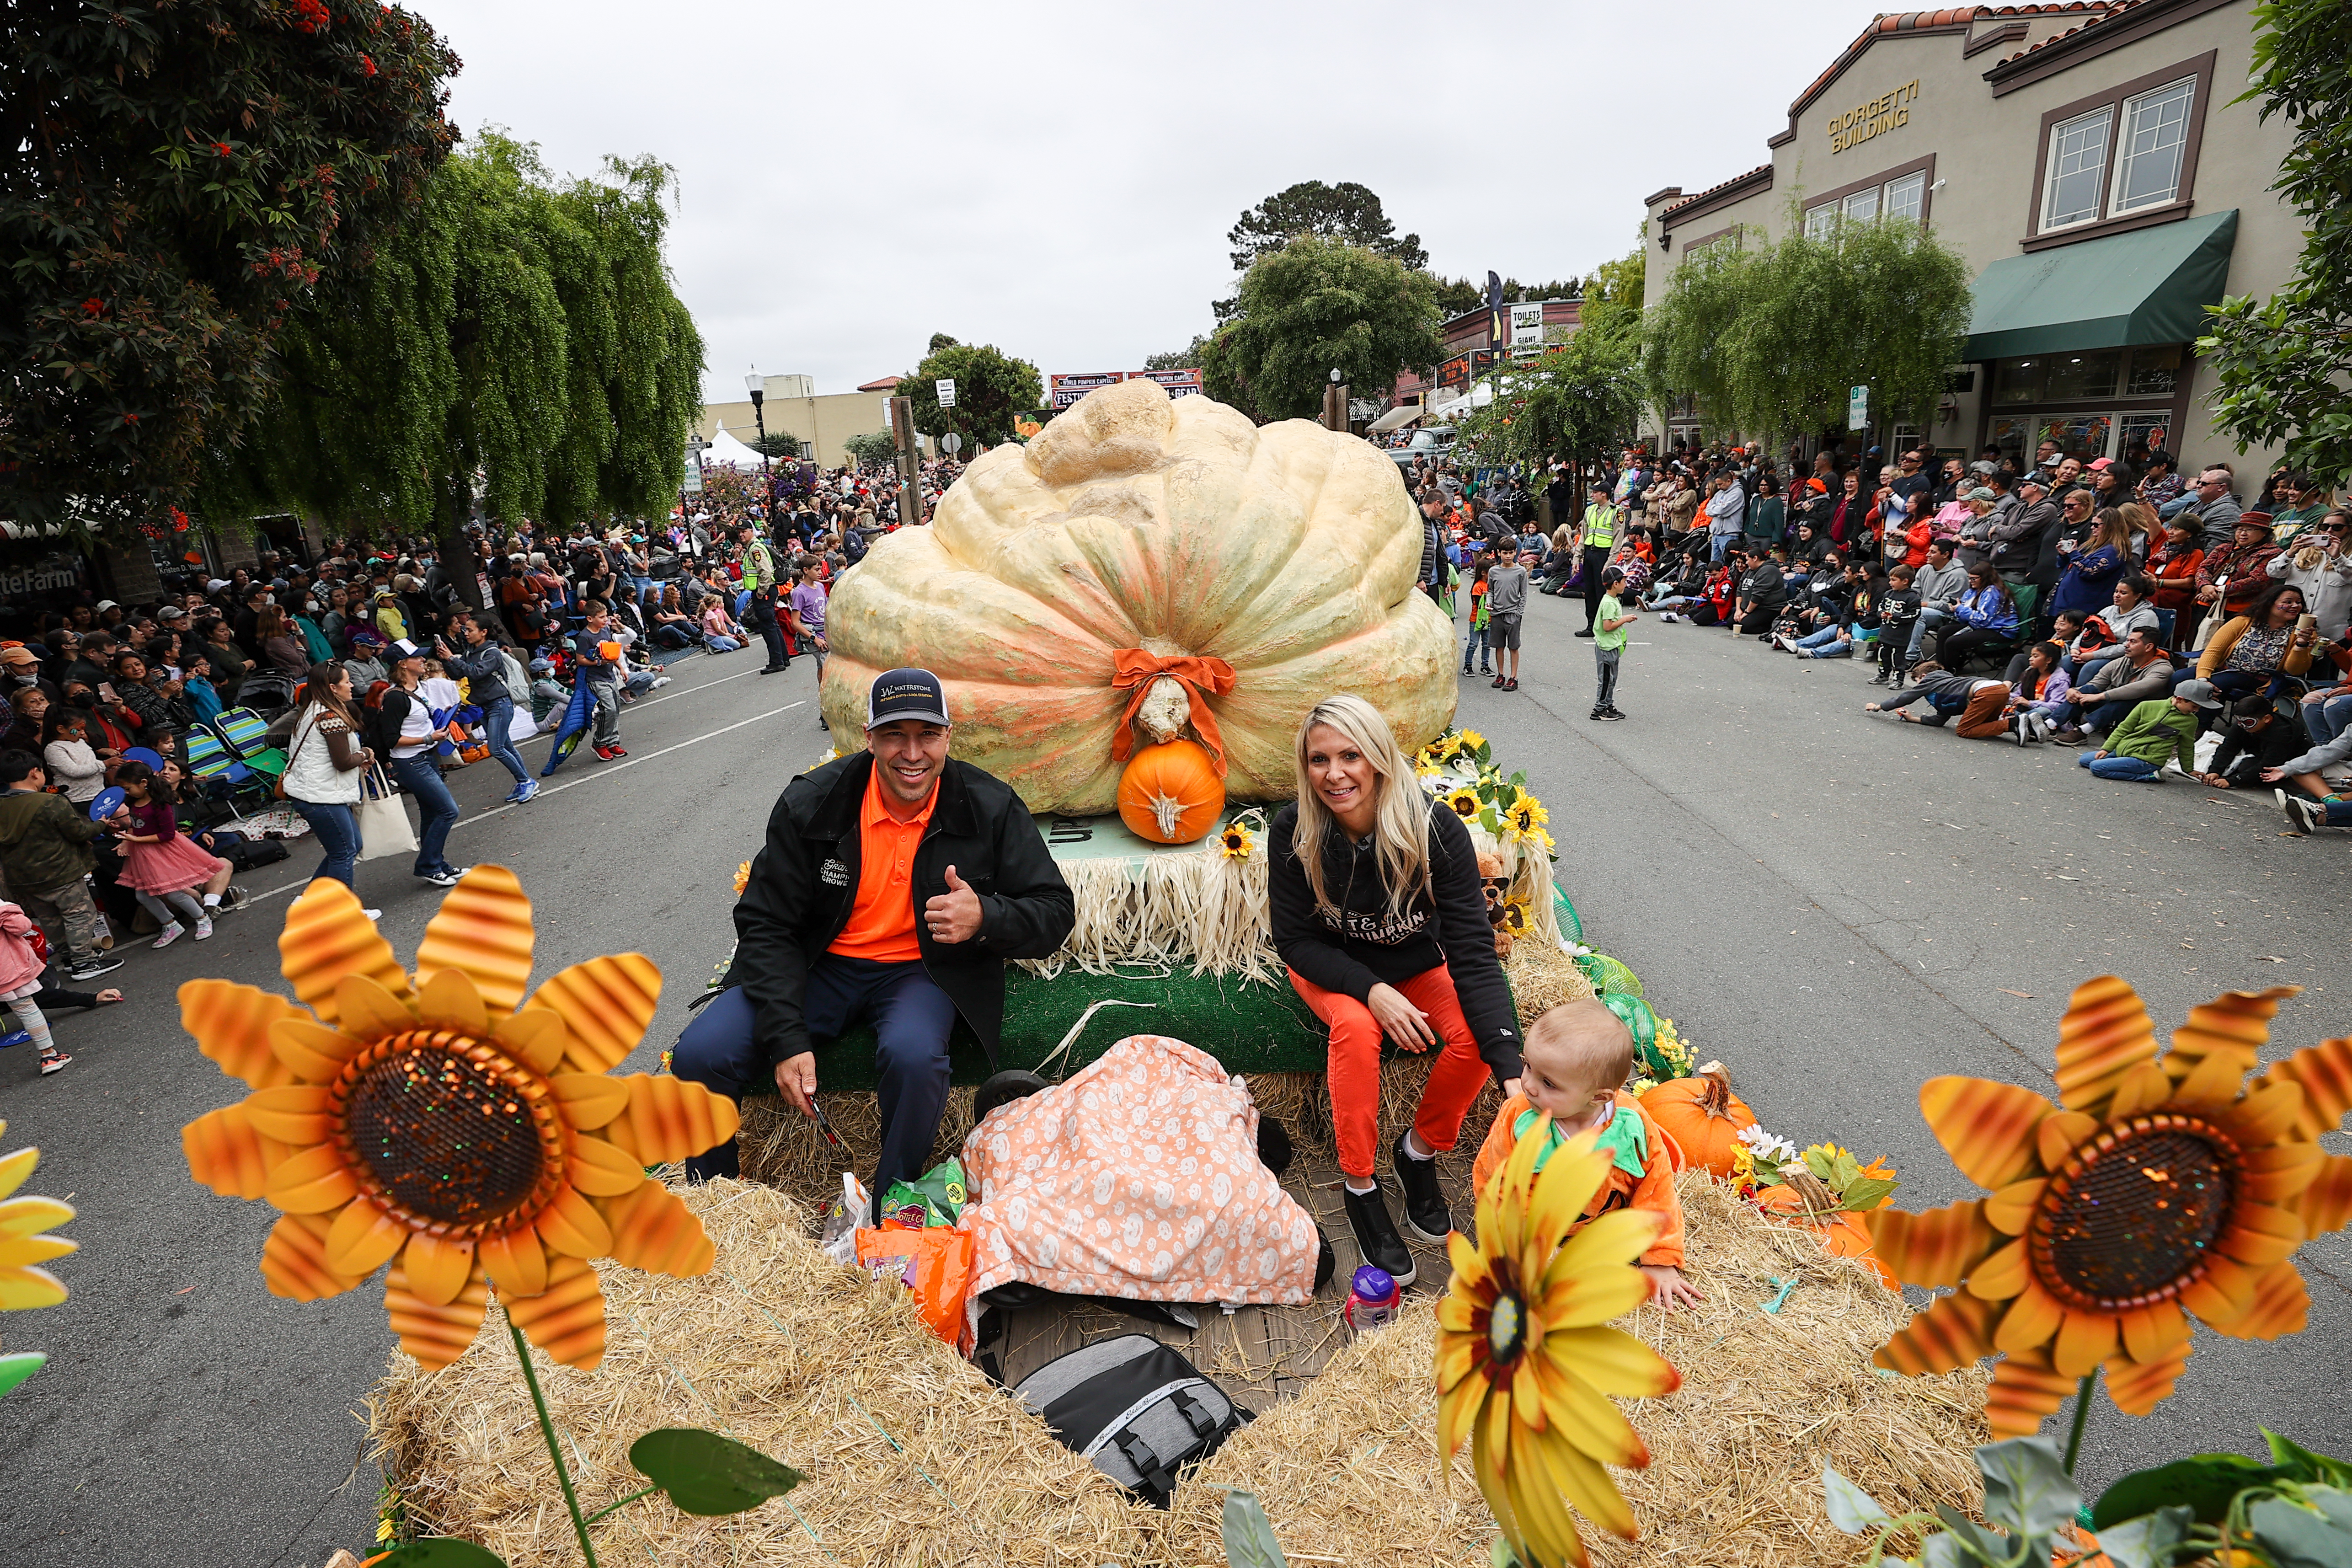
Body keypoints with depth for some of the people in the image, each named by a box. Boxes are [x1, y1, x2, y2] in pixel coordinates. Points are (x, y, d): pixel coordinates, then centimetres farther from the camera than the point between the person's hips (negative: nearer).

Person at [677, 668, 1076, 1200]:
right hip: (820, 964, 2)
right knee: (699, 1056, -17)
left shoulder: (990, 808, -11)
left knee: (915, 1056, -35)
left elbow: (1056, 911, -6)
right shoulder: (812, 802, -9)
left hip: (922, 971, -1)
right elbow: (766, 925, -6)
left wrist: (987, 918, -30)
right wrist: (787, 1039, -18)